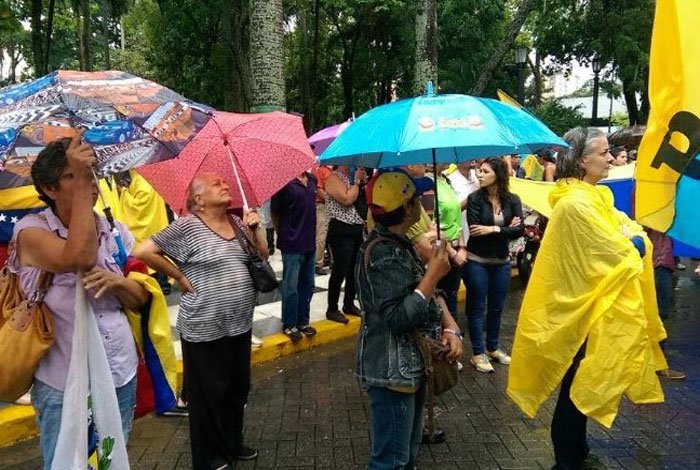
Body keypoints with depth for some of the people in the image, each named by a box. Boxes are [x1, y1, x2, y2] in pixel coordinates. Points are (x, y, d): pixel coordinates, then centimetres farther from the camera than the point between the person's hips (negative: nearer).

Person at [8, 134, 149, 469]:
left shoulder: (115, 231, 3)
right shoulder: (31, 231, -12)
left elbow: (141, 299, 7)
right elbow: (80, 257, -33)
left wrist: (116, 281, -16)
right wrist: (81, 183, -27)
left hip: (121, 377, 5)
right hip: (64, 387, -5)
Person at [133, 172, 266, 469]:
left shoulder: (237, 222, 8)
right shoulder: (187, 226, -14)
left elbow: (262, 255, 13)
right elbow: (143, 251, -18)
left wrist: (255, 228, -4)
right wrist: (180, 277, -11)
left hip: (240, 324, 7)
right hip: (205, 328, -7)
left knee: (238, 389, 19)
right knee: (208, 394, 7)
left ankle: (233, 443, 38)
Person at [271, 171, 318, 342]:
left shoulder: (312, 180, 5)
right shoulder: (286, 183, -15)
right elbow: (274, 213, -5)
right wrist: (284, 235, 4)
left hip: (309, 243, 7)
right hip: (292, 245, -7)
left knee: (307, 285, 15)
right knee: (291, 287, 2)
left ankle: (302, 321, 28)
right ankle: (289, 325, 14)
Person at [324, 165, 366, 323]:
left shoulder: (353, 176, 15)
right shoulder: (334, 177, -9)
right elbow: (347, 199, -21)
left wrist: (363, 181, 4)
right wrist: (357, 181, -10)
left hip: (357, 228, 8)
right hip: (341, 230, -8)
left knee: (355, 269, 13)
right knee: (340, 270, -6)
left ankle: (349, 304, 27)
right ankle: (332, 309, 4)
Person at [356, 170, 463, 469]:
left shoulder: (399, 244, 9)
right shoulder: (383, 254, -22)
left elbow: (425, 296, 14)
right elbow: (397, 317, -27)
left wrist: (450, 327, -3)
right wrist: (433, 274, -22)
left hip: (410, 367, 10)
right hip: (392, 372, -10)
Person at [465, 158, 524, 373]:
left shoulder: (512, 200, -1)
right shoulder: (475, 198, -9)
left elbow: (520, 230, -10)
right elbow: (475, 230, -18)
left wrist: (493, 229, -20)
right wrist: (506, 228, -14)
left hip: (502, 262, 3)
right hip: (477, 261, -3)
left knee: (496, 307, 15)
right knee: (477, 307, 4)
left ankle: (493, 348, 31)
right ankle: (478, 353, 15)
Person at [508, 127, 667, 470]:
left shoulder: (589, 197, 10)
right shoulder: (576, 204, -23)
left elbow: (626, 228, 10)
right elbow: (620, 254, -22)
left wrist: (627, 241, -10)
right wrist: (636, 243, -3)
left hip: (590, 307, 10)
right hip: (585, 311, -10)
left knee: (582, 387, 22)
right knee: (576, 391, 4)